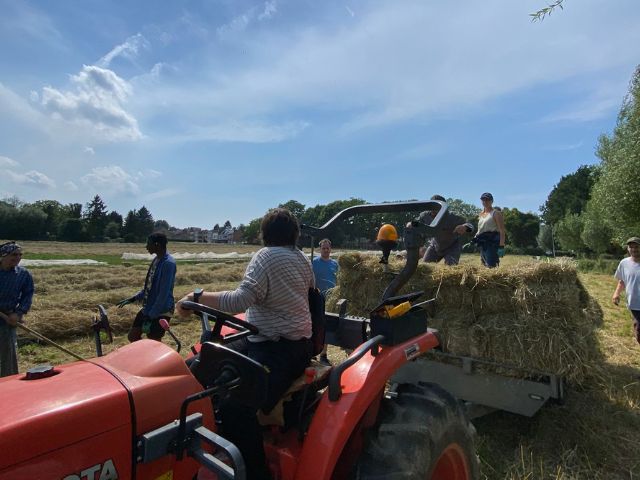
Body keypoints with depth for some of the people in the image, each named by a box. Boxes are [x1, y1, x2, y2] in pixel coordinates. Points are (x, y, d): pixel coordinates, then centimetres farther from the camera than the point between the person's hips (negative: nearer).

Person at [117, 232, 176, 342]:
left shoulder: (168, 263, -22)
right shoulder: (156, 260, 7)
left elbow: (164, 293, -23)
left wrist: (151, 316, -19)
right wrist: (134, 298, 15)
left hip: (160, 312, -9)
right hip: (148, 308, 9)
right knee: (132, 336, 15)